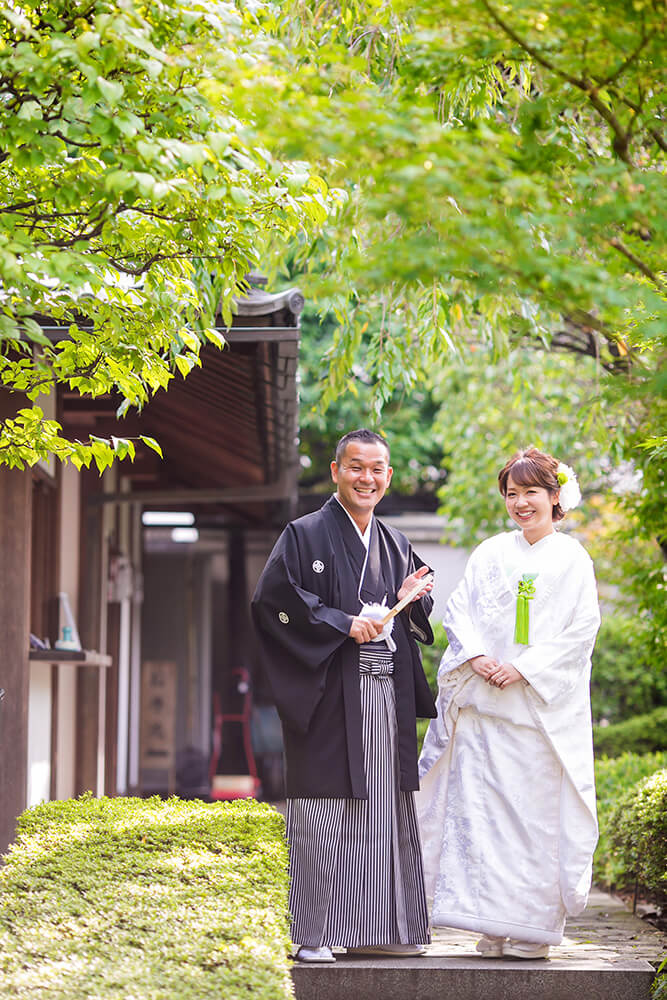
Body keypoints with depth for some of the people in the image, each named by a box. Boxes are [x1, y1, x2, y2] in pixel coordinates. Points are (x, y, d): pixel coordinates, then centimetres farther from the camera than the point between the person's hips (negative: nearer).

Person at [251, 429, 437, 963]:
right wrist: (343, 625, -14)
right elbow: (273, 600, -11)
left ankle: (375, 930, 14)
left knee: (385, 809, 7)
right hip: (331, 693, -6)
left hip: (388, 693, 6)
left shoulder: (396, 545, 18)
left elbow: (419, 621, 23)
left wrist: (409, 599, 0)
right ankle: (312, 935, -2)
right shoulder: (306, 535, -1)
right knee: (325, 811, -7)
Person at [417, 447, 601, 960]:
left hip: (542, 703, -3)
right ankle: (492, 922, 5)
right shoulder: (491, 553, 13)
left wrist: (525, 668, -13)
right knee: (481, 804, -1)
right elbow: (458, 609, 11)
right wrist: (475, 656, -8)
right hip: (483, 700, 3)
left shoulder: (572, 559, 3)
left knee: (537, 809, -4)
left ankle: (534, 924, 3)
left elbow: (582, 629, -4)